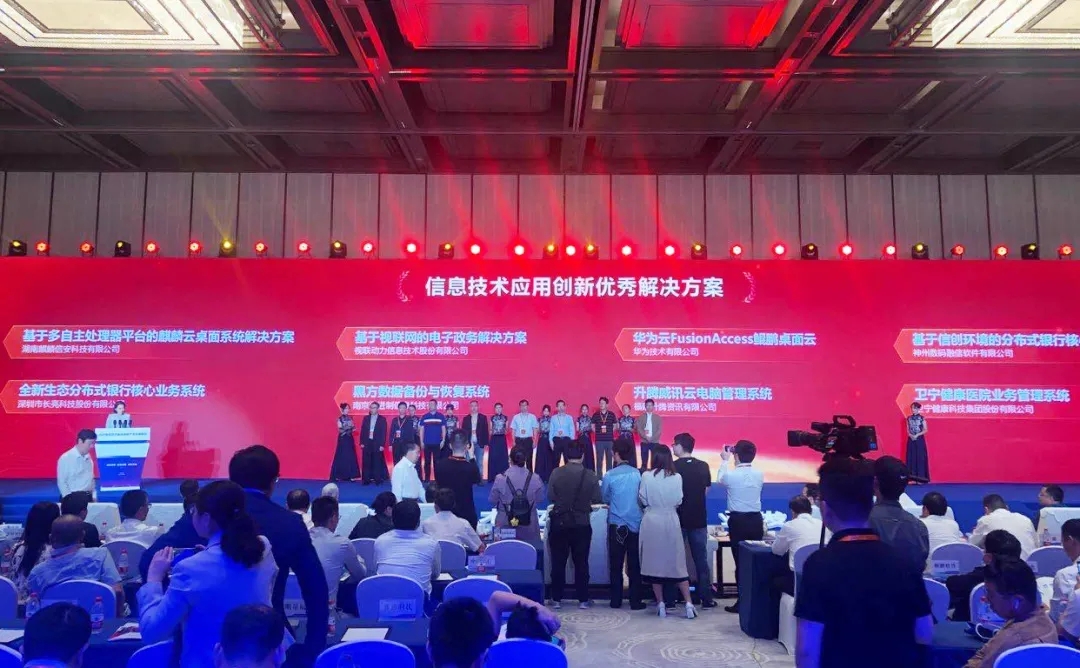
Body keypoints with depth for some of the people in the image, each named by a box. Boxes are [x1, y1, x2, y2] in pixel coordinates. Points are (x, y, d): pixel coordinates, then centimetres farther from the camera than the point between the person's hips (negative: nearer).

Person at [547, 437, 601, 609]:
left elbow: (550, 496, -6)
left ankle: (557, 599, 15)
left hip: (559, 523, 0)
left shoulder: (557, 473, -10)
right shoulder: (591, 476, -9)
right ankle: (583, 600, 14)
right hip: (582, 524, 0)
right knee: (581, 563, 10)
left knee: (558, 563, 9)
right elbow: (596, 499, -5)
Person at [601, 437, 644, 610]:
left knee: (616, 564, 8)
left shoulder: (610, 475, -9)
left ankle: (616, 600, 14)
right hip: (636, 524, 1)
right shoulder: (638, 474, -6)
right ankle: (636, 601, 11)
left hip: (617, 524, -1)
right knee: (634, 564, 8)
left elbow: (604, 498, 5)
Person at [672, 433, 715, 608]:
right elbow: (706, 491, 8)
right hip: (699, 519, 3)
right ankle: (706, 598, 14)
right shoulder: (703, 466, -2)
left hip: (678, 519, -3)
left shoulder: (673, 467, -13)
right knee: (701, 559, 10)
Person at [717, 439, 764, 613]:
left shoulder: (731, 475, -10)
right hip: (756, 520, 4)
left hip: (738, 520, -3)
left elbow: (720, 479, 13)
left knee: (740, 561, 1)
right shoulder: (759, 475, -1)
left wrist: (725, 461, 26)